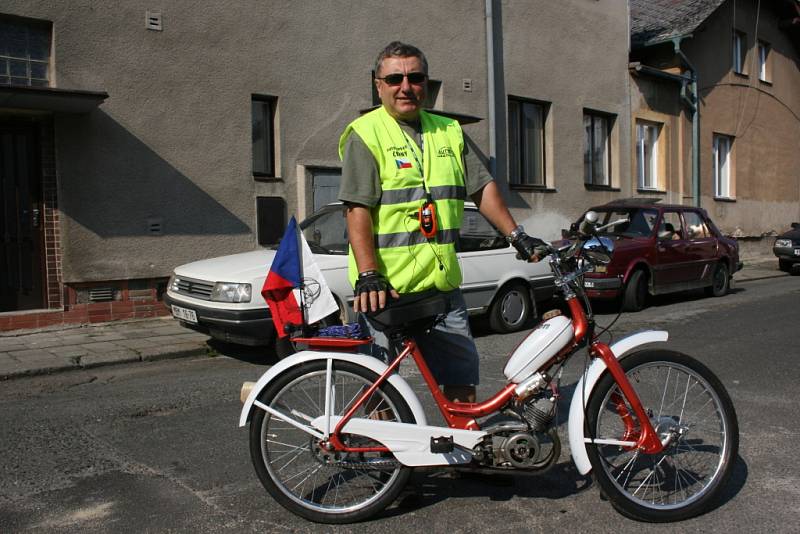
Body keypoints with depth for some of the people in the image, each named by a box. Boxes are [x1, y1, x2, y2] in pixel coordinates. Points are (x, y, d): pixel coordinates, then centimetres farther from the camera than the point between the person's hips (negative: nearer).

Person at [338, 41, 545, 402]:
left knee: (463, 380, 10)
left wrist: (517, 236, 8)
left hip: (443, 284, 5)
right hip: (386, 288, -5)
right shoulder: (365, 135, -4)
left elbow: (482, 188, 18)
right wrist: (368, 277, -23)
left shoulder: (449, 132, 15)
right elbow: (357, 210, -13)